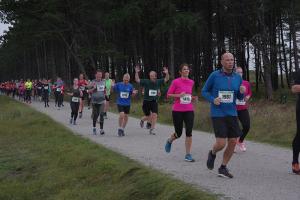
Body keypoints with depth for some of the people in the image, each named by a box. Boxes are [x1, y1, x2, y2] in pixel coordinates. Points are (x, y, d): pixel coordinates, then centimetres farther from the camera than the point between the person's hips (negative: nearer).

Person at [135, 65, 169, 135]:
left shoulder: (158, 82, 2)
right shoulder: (146, 82, -6)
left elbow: (166, 79, 3)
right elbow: (137, 80, -12)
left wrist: (167, 73, -17)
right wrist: (136, 72, -26)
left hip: (154, 102, 2)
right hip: (146, 102, -2)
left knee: (154, 115, -12)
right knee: (148, 117, 5)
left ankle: (152, 129, 0)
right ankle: (142, 120, 41)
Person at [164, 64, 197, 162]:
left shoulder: (191, 82, 7)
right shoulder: (176, 82, -6)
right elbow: (168, 94, -3)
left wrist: (193, 98, 3)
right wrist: (179, 95, -18)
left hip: (189, 110, 3)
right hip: (177, 111, -3)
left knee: (189, 132, -7)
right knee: (178, 133, 6)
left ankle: (188, 155, -1)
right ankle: (169, 141, 41)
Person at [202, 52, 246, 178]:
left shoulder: (237, 77, 4)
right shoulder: (214, 75, -7)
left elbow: (240, 97, 14)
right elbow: (204, 91, 3)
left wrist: (242, 91, -9)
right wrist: (213, 99, -16)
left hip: (232, 114, 4)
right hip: (217, 114, -4)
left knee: (233, 142, 1)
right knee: (221, 143, -11)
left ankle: (223, 168, 19)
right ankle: (212, 153, 24)